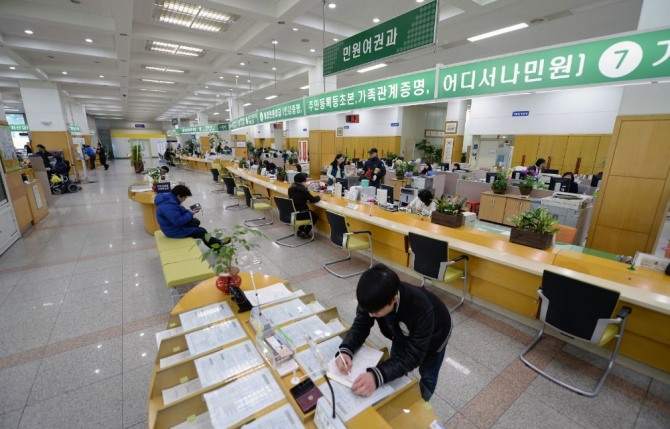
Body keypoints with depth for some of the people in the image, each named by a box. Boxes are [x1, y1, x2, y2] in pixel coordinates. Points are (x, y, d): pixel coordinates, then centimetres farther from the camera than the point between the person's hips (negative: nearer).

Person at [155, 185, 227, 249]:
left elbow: (179, 209, 14)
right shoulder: (168, 206, -33)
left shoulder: (169, 197, -1)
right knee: (202, 232, -1)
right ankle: (217, 243, 20)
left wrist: (187, 211, -4)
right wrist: (190, 214, -19)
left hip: (175, 224, 10)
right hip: (174, 231, -10)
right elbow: (178, 221, -33)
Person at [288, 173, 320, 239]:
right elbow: (313, 200, -9)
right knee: (315, 216, 22)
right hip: (298, 214, -7)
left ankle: (300, 230, 34)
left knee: (309, 212, 35)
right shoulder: (303, 190, -20)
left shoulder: (291, 188, 1)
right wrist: (318, 197, 10)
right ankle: (304, 233, 19)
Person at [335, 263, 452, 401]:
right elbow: (360, 325, -24)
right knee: (396, 369, 18)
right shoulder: (375, 299, -34)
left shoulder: (422, 310, -47)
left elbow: (412, 357, -42)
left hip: (433, 336, -3)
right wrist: (345, 350, -44)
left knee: (427, 376, 19)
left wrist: (377, 376, -57)